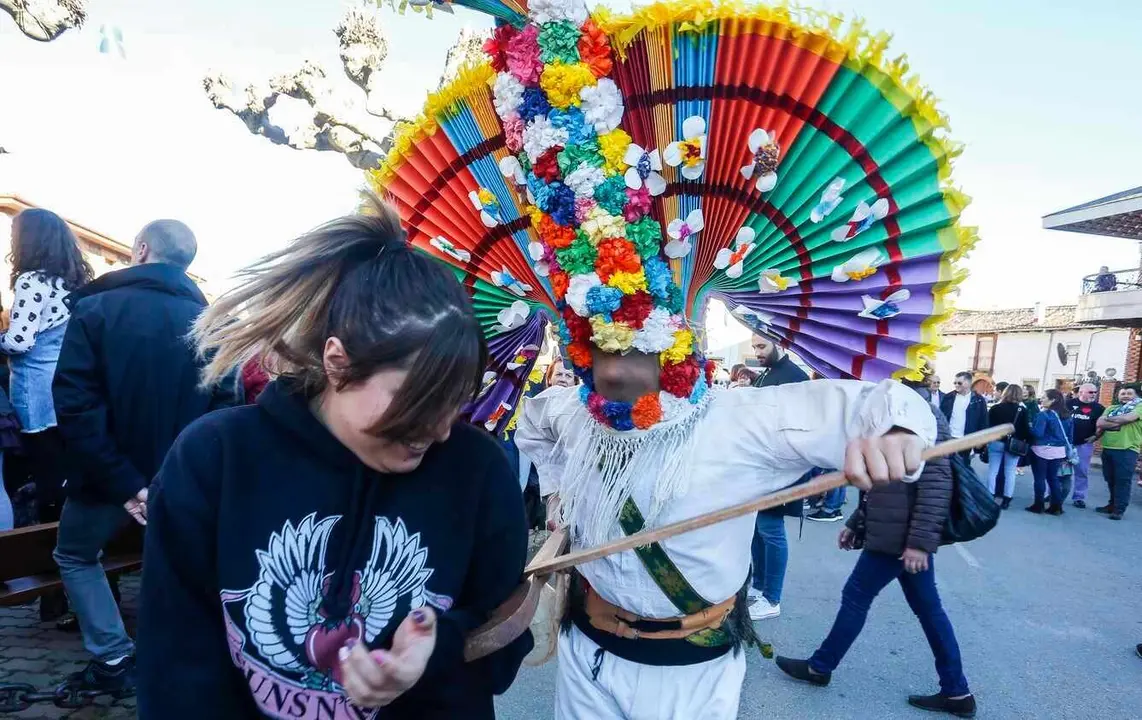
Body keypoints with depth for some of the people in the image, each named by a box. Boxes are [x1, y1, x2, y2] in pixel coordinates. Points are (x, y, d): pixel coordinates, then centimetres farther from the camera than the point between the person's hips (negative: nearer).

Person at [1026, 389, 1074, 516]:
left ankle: (1038, 505, 8)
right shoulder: (1067, 416, 9)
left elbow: (1037, 433, -21)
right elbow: (1070, 435, 15)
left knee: (1040, 478, 2)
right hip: (1059, 451, 7)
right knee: (1053, 478, 14)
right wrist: (1068, 450, 22)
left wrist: (1030, 427, -2)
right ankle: (1056, 507, 16)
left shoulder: (1044, 414, -16)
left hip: (1042, 450, -7)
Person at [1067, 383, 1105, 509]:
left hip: (1084, 444, 1)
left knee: (1082, 472, 5)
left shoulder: (1099, 408, 4)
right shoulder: (1068, 404, -1)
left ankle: (1079, 497, 14)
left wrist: (1096, 436, -6)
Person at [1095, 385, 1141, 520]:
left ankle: (1119, 509, 1)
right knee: (1110, 480, 13)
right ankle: (1112, 505, 24)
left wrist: (1108, 419, -2)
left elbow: (1127, 418, -18)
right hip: (1107, 448, 6)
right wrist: (1118, 422, -13)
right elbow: (1099, 424, 3)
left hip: (1127, 450, -6)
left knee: (1123, 480, -4)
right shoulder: (1111, 408, 16)